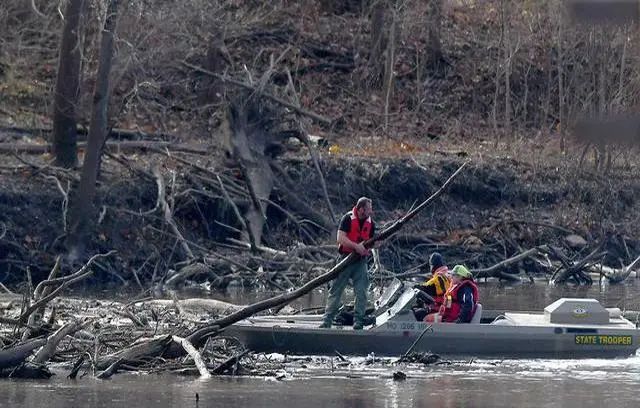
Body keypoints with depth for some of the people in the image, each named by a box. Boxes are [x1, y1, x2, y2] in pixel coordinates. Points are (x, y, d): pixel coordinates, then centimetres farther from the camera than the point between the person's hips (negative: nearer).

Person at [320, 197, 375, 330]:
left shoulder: (370, 223, 6)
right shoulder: (348, 219, -9)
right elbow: (341, 238, -17)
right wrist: (356, 246, -24)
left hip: (361, 260, 4)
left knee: (361, 292, -2)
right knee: (336, 290, 0)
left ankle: (358, 322, 4)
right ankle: (327, 320, 4)